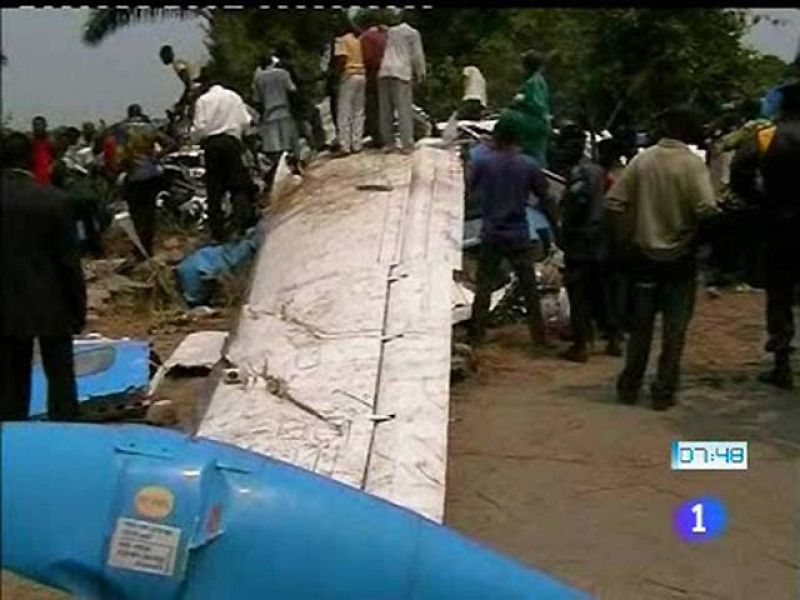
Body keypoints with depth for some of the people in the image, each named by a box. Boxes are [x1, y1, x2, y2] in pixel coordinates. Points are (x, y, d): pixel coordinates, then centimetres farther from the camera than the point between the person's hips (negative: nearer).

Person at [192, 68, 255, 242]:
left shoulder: (203, 100, -1)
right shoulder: (234, 96, 9)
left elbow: (200, 126, -7)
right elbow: (245, 121, 7)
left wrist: (196, 137, 12)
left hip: (211, 144, -2)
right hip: (232, 141, 2)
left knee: (214, 189, 3)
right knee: (239, 185, 4)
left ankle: (217, 232, 1)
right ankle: (242, 224, -10)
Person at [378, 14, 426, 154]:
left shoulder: (389, 32, 23)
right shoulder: (413, 33, 9)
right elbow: (417, 55, 7)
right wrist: (420, 74, 14)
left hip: (384, 71, 4)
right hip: (401, 72, -4)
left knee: (386, 109, 6)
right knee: (404, 109, -6)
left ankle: (388, 143, 7)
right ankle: (407, 144, -11)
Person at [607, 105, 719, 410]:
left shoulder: (641, 160, -2)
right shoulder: (693, 163, -12)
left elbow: (614, 202, -4)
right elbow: (706, 209, -21)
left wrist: (627, 233, 8)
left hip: (645, 255, 3)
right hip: (680, 257, -3)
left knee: (640, 326, 15)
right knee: (674, 330, 8)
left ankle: (629, 386, 21)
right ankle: (664, 391, 11)